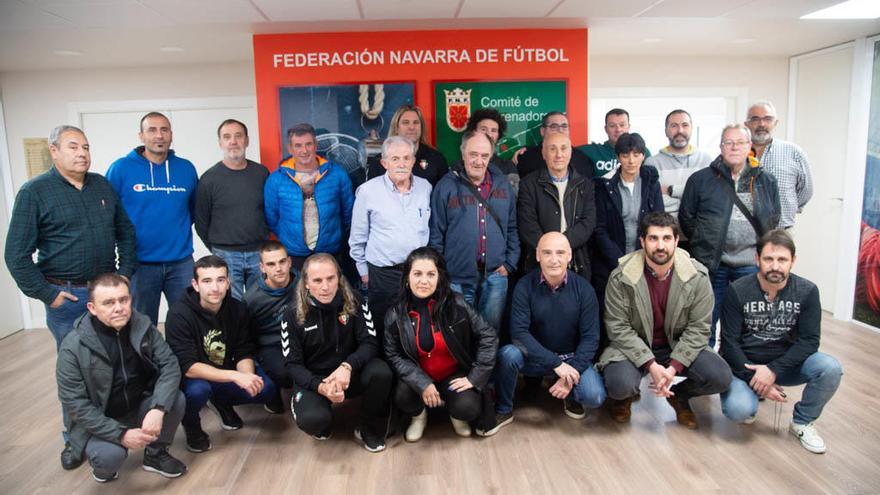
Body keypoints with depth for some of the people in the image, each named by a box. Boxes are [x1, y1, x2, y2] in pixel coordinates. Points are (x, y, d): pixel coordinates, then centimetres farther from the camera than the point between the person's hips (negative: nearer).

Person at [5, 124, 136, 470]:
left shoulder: (102, 186, 6)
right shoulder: (34, 192, -6)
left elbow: (126, 233, 13)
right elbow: (17, 254, -8)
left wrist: (125, 273, 4)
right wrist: (46, 294, -10)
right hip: (66, 297, -3)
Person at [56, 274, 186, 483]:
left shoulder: (143, 326, -11)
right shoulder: (73, 347, -21)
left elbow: (169, 364, -16)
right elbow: (76, 404, -20)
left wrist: (158, 408, -32)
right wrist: (121, 434, -27)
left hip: (138, 405, 4)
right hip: (96, 419, -3)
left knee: (176, 400, -23)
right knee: (111, 454, -32)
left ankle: (156, 454, 5)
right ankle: (103, 464, 8)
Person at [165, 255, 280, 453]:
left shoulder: (238, 309, -8)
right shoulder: (179, 314, -23)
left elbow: (243, 354, -5)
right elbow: (188, 367, -28)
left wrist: (247, 376, -28)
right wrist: (235, 376, -37)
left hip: (225, 376, 4)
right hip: (191, 378, -4)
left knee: (266, 389, -18)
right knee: (198, 389, -37)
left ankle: (222, 403, 14)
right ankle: (191, 426, 0)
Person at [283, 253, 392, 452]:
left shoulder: (354, 302, -9)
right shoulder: (293, 314, -11)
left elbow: (370, 343, -11)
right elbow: (292, 364, -9)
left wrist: (347, 366, -31)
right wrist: (320, 386, -27)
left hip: (350, 374, 2)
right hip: (312, 380, -1)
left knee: (381, 372, -30)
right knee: (312, 419, -32)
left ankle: (370, 430, -3)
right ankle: (323, 425, 8)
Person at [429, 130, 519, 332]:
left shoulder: (502, 184, 6)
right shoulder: (447, 186, -4)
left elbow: (513, 228, 11)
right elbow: (436, 234, -3)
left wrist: (510, 263, 4)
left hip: (495, 277, 3)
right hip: (457, 279, -2)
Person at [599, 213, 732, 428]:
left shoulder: (698, 276, -12)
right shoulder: (621, 277, -17)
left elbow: (698, 328, -10)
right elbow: (618, 327, -16)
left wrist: (674, 367, -21)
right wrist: (651, 365, -24)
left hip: (679, 345, 2)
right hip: (634, 346, -2)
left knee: (721, 377, -20)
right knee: (620, 384, -30)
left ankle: (678, 395, 14)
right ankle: (625, 395, 11)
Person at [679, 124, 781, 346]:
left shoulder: (766, 181, 8)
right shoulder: (701, 179, 1)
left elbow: (774, 220, 16)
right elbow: (686, 217, 5)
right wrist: (703, 243, 3)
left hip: (750, 263, 2)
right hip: (711, 263, -2)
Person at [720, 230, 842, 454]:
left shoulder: (807, 291, -8)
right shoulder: (738, 291, -13)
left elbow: (809, 340, -11)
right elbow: (729, 341, -11)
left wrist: (773, 370, -23)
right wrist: (753, 377, -21)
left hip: (786, 362, 3)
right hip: (744, 363, -2)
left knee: (830, 368, -25)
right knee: (738, 409, -29)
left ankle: (803, 422, 2)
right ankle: (751, 396, 11)